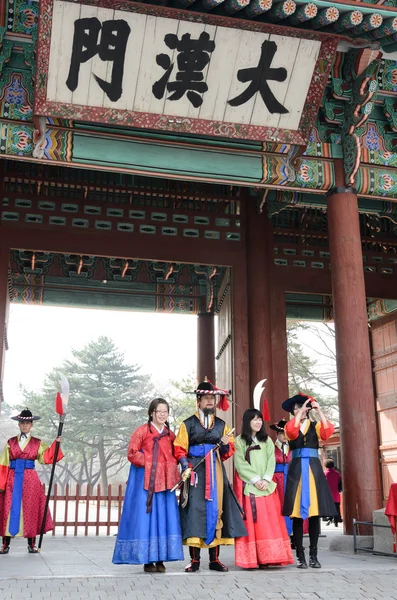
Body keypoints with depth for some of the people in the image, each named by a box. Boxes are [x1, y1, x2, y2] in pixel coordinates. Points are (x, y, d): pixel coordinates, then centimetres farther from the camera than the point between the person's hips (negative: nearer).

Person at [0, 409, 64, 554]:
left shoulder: (38, 443, 8)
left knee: (30, 510, 1)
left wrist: (55, 444, -15)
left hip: (30, 480, 0)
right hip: (12, 479, 0)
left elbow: (46, 458, -5)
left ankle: (31, 544, 10)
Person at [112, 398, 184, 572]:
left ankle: (160, 559, 12)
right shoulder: (142, 431, -2)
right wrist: (148, 463, -11)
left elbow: (175, 455, 20)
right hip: (145, 480, -5)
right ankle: (147, 560, 5)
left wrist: (171, 467, 3)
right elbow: (132, 453, -5)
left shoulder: (170, 434, 13)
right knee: (146, 517, -2)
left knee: (164, 517, 4)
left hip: (164, 481, 5)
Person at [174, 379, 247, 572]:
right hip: (195, 472, -3)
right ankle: (194, 560, 1)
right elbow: (180, 449, 1)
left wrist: (225, 444, -8)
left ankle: (215, 559, 10)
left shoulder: (221, 425, 15)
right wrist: (185, 467, -14)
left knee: (215, 511, 2)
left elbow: (229, 451, 14)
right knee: (194, 511, -7)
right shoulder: (188, 424, 6)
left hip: (216, 472, 3)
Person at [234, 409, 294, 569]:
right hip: (247, 485, -3)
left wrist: (265, 480, -10)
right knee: (251, 520, -6)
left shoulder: (267, 440, 15)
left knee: (268, 521, -2)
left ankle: (266, 557, 0)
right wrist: (255, 480, -14)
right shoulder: (239, 441, 3)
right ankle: (251, 558, -5)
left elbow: (271, 461, 6)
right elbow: (240, 464, -5)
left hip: (266, 485, 3)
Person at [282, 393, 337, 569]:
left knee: (315, 512, 0)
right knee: (297, 513, -5)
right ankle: (300, 555, 0)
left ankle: (313, 554, 8)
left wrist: (319, 411, -11)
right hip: (296, 470, -1)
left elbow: (328, 432, -10)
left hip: (314, 469, 1)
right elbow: (291, 432, -15)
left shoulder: (315, 425, 13)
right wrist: (301, 412, -15)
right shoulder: (290, 426, 11)